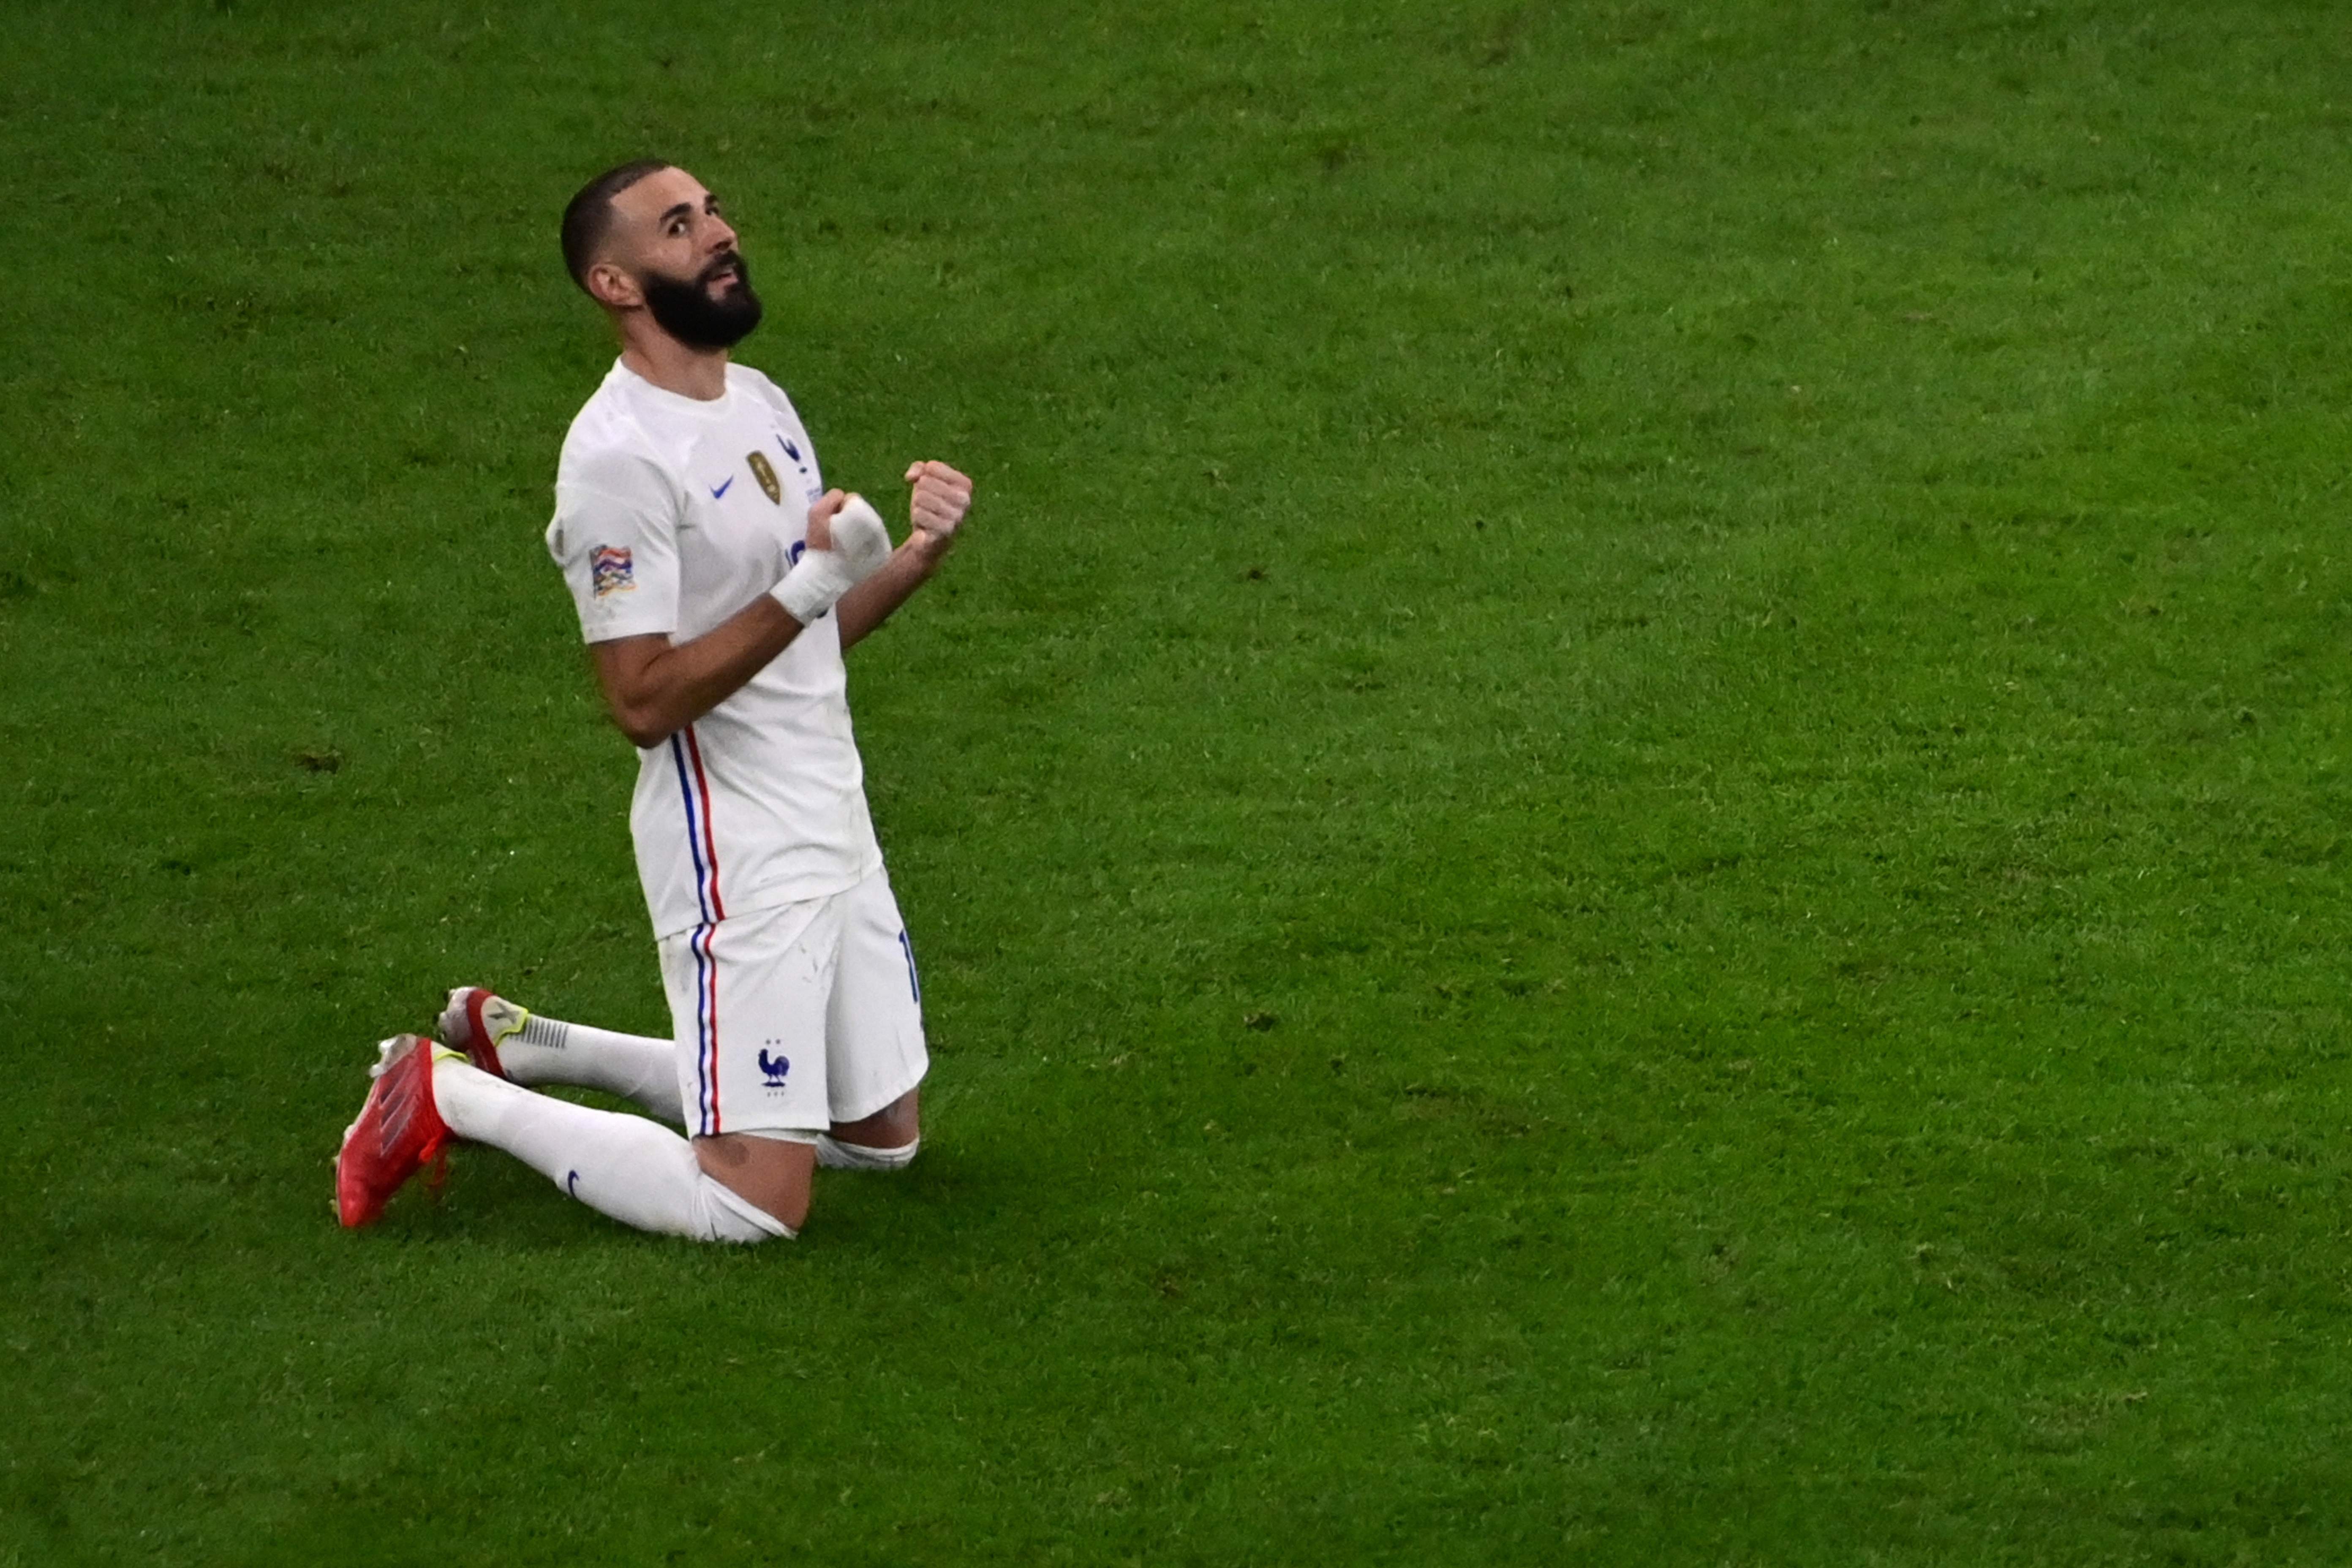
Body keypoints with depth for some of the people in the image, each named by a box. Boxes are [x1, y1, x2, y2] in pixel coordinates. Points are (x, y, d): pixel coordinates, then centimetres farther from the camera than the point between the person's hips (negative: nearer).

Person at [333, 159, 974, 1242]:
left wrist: (915, 557, 0)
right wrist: (806, 588, -26)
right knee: (755, 1204, -13)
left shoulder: (761, 403, 10)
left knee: (884, 1136, 21)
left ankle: (525, 1044, 28)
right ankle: (453, 1096, 3)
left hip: (832, 819, 9)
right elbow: (643, 698, -22)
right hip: (735, 854, -9)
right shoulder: (619, 459, -19)